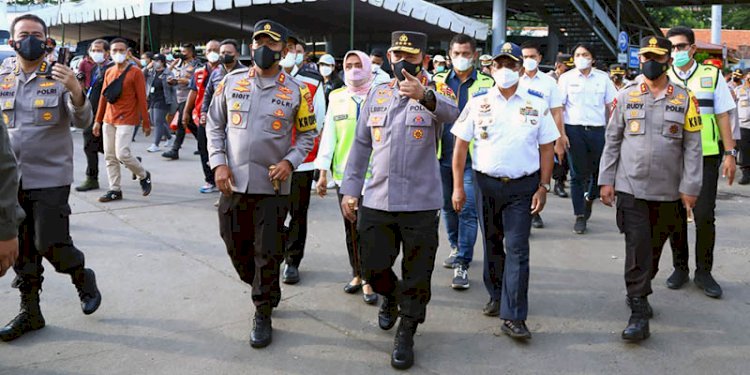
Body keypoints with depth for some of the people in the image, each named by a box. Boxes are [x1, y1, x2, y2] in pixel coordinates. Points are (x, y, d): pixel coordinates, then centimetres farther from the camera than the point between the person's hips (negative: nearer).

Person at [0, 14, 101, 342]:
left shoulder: (58, 79, -4)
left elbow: (83, 122, -16)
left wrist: (76, 91, -34)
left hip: (50, 178, -4)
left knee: (51, 245, -6)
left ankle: (83, 278, 22)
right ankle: (29, 312, 23)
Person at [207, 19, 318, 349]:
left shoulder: (296, 92, -2)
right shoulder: (231, 82, 3)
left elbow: (308, 134, 6)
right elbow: (214, 124, 8)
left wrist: (290, 162, -10)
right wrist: (218, 163, -4)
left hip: (272, 186, -3)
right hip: (233, 183, 3)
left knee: (267, 254, 2)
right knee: (237, 248, 14)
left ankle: (263, 315, 18)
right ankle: (265, 291, 40)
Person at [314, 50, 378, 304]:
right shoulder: (336, 98, 8)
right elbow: (328, 136, 8)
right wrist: (323, 172, 6)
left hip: (373, 174, -3)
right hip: (344, 174, 3)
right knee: (351, 229, 12)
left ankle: (368, 280, 12)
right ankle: (357, 274, 27)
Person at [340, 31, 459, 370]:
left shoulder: (433, 96, -2)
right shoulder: (376, 95, 9)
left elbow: (450, 113, -27)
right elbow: (361, 144, 13)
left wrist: (424, 96, -46)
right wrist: (350, 188, 8)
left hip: (420, 203, -3)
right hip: (376, 201, 3)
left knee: (417, 276, 5)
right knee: (373, 268, 11)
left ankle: (406, 335, 24)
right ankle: (390, 296, 43)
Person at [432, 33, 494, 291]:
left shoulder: (486, 84, 0)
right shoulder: (438, 81, 7)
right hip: (443, 156, 4)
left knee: (467, 210, -5)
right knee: (448, 206, 15)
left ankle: (462, 264, -1)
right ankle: (456, 248, 35)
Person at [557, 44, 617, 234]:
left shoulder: (602, 78, 7)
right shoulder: (566, 78, 4)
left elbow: (611, 106, 9)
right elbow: (559, 108, 1)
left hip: (597, 130, 1)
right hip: (574, 130, -1)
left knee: (600, 171, 6)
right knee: (578, 174, 2)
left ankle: (589, 199, 35)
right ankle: (580, 216, 10)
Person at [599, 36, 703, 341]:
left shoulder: (684, 99, 1)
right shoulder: (625, 96, 2)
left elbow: (693, 146, 1)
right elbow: (612, 140, 5)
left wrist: (690, 187, -4)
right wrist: (606, 180, 1)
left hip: (667, 191, 2)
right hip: (631, 187, -1)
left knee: (655, 246, 14)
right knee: (637, 247, -5)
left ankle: (640, 292, 35)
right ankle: (639, 313, -1)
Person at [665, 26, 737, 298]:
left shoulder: (711, 76, 3)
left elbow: (723, 116, 4)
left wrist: (730, 154, -1)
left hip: (706, 156, -1)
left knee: (705, 216, -2)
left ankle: (703, 272, 12)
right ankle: (680, 268, 21)